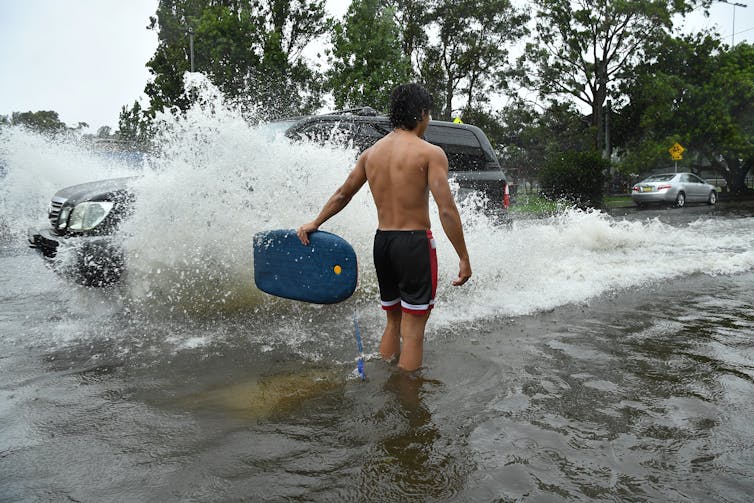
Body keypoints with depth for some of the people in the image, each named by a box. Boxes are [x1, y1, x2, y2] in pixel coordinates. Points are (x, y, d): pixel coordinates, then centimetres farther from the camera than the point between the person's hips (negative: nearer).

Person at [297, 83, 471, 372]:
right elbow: (447, 210, -15)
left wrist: (315, 223, 31)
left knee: (393, 322, 21)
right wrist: (464, 258, -10)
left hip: (381, 242, 6)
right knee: (413, 329, 2)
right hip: (415, 243, -6)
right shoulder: (430, 153, -9)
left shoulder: (371, 153, 9)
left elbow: (342, 194, 18)